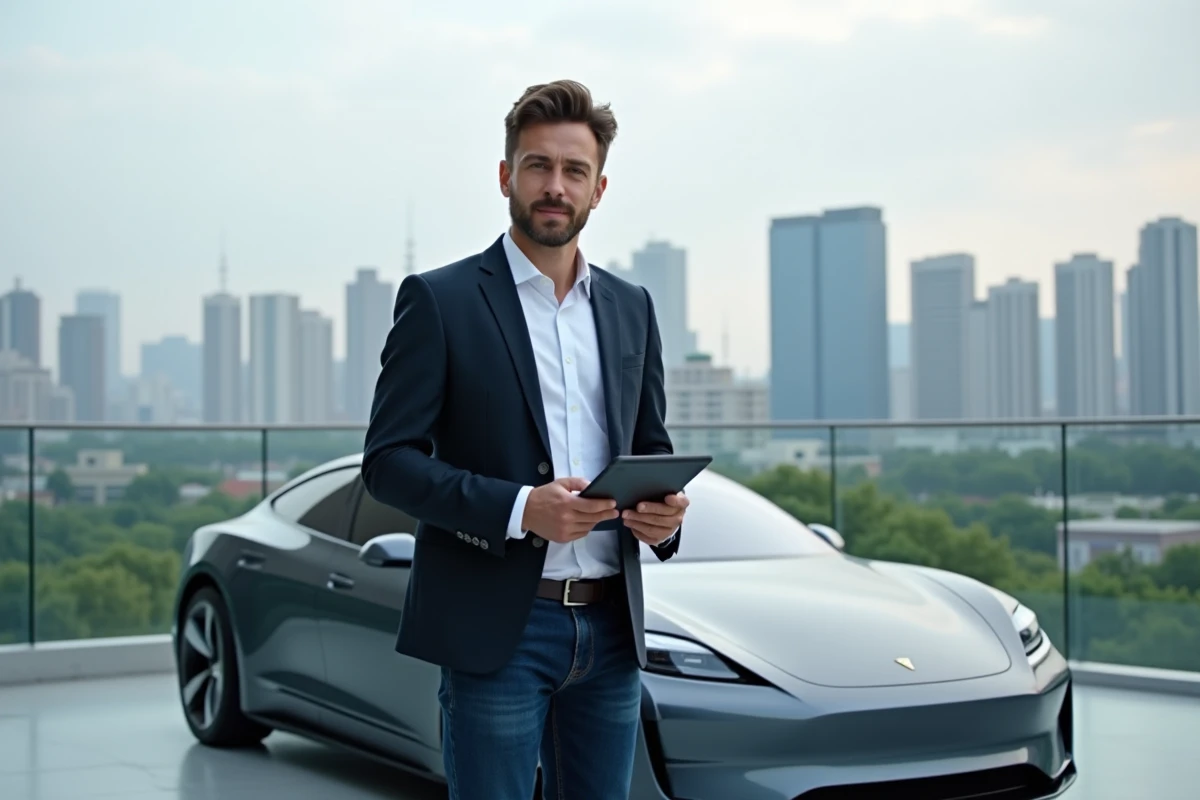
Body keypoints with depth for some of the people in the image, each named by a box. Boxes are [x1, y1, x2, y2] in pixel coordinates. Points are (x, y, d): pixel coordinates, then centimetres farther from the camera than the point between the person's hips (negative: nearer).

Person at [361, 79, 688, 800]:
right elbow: (388, 461, -7)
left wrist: (664, 511, -4)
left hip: (611, 627, 5)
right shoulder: (440, 300, -3)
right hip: (496, 629, -5)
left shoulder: (631, 308, 13)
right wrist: (519, 508, -21)